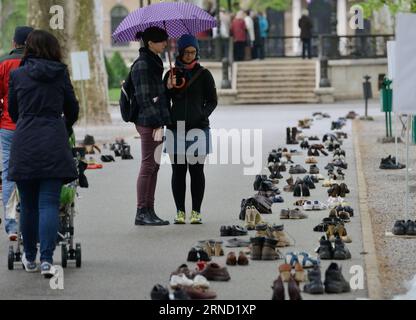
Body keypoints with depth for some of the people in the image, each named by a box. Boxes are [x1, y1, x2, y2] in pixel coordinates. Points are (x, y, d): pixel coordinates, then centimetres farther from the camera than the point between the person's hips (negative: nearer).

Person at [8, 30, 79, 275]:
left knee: (29, 205, 10)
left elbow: (13, 111, 15)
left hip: (24, 144, 1)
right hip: (54, 144, -1)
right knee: (49, 203, -3)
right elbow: (73, 110, 14)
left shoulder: (17, 75, 4)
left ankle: (30, 258, 20)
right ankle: (47, 259, -13)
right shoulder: (60, 74, 4)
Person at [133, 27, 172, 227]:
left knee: (153, 165, 10)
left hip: (155, 121, 10)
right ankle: (142, 212, -3)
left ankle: (149, 211, 14)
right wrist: (157, 123, -19)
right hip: (149, 122, -10)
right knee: (148, 166, -7)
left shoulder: (153, 62, 17)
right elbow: (144, 98, -18)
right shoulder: (142, 65, -14)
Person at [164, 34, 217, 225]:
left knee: (196, 170, -1)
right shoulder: (171, 74, 10)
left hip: (198, 128, -1)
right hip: (176, 128, 2)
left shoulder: (203, 74, 5)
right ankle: (180, 211, 7)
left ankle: (196, 211, 4)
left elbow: (212, 100, 7)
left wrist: (203, 114, -10)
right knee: (178, 171, 1)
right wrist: (169, 87, -9)